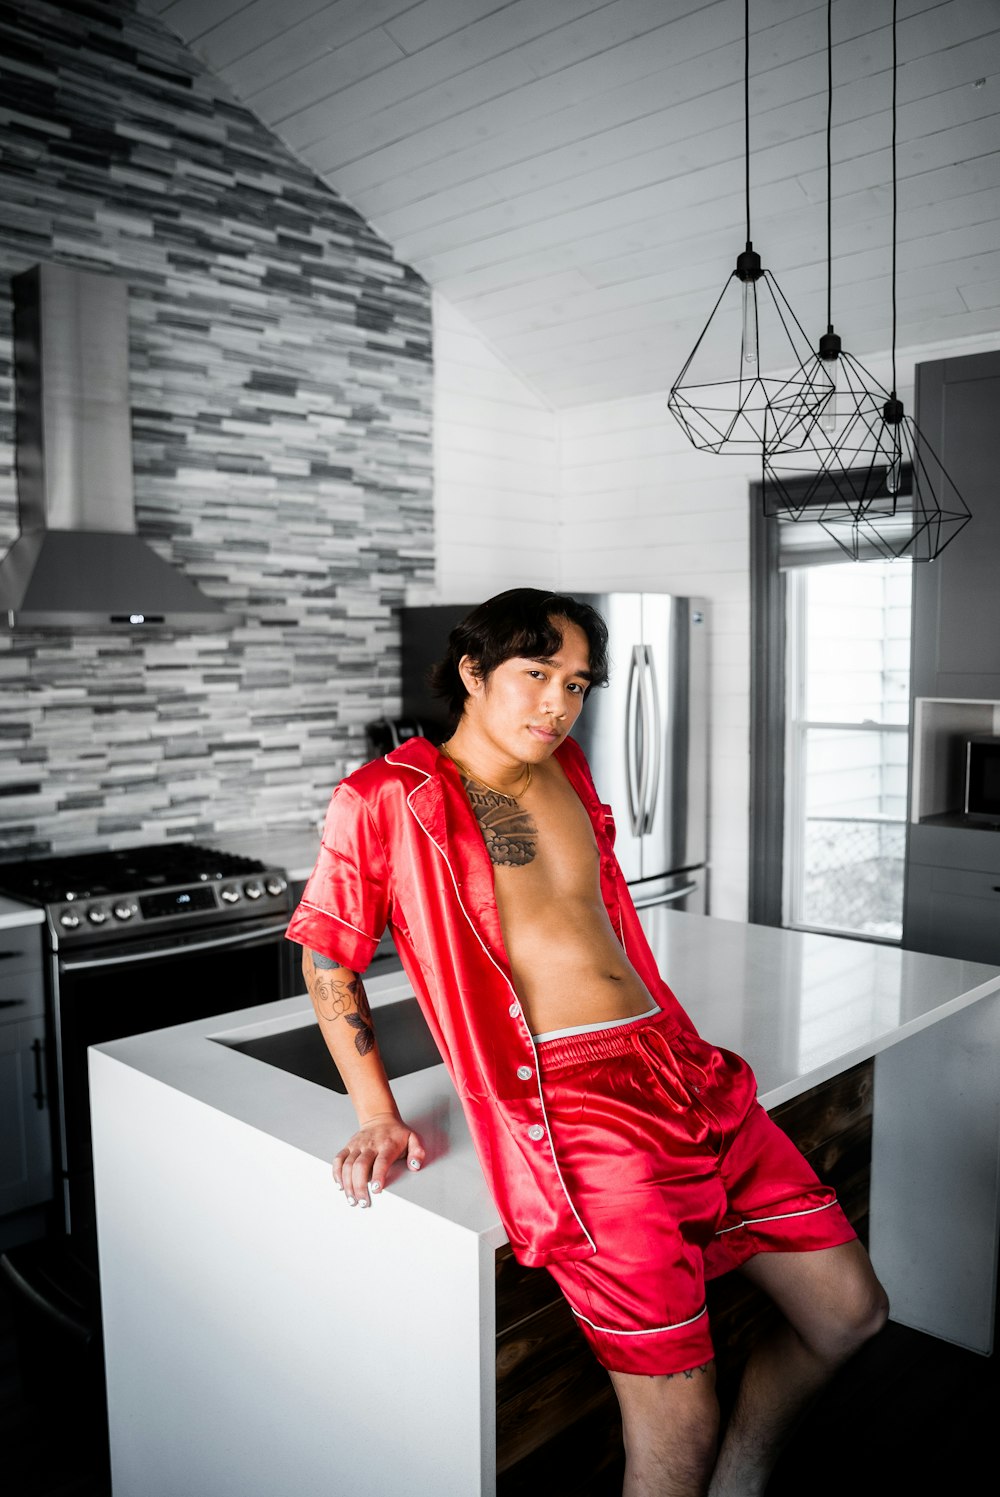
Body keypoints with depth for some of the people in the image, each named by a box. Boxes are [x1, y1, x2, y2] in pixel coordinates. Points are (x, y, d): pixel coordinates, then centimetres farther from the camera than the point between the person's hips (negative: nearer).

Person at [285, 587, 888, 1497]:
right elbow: (328, 956, 3)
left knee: (850, 1311, 10)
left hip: (681, 1067, 7)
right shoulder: (386, 797, -3)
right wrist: (376, 1115, -3)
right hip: (565, 1101, -7)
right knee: (679, 1422, -10)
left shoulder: (565, 773, 16)